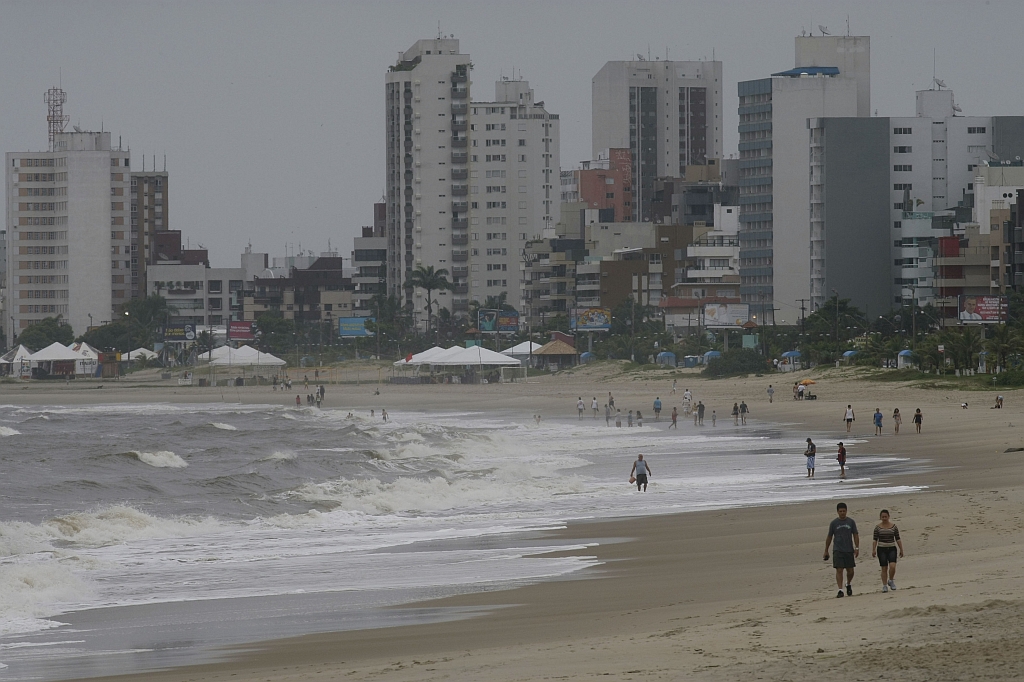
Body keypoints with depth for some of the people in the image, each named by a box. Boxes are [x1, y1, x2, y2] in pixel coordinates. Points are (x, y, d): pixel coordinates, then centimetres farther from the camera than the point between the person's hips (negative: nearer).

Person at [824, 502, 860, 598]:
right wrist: (826, 551, 9)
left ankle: (849, 585, 34)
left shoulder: (851, 522, 5)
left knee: (850, 571, 7)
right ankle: (840, 590, -10)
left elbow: (855, 535, 7)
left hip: (849, 550, 2)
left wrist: (857, 548, -3)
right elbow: (829, 537, 8)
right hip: (837, 550, -2)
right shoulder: (834, 523, 2)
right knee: (839, 570, -10)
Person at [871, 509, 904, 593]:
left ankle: (891, 581, 8)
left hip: (892, 549, 0)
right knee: (884, 568, -1)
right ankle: (884, 586, 6)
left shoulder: (893, 526, 3)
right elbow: (874, 539, 1)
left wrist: (901, 549, 4)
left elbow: (898, 539, 6)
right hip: (881, 549, 0)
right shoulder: (878, 527, 2)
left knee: (892, 566, -17)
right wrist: (873, 550, -9)